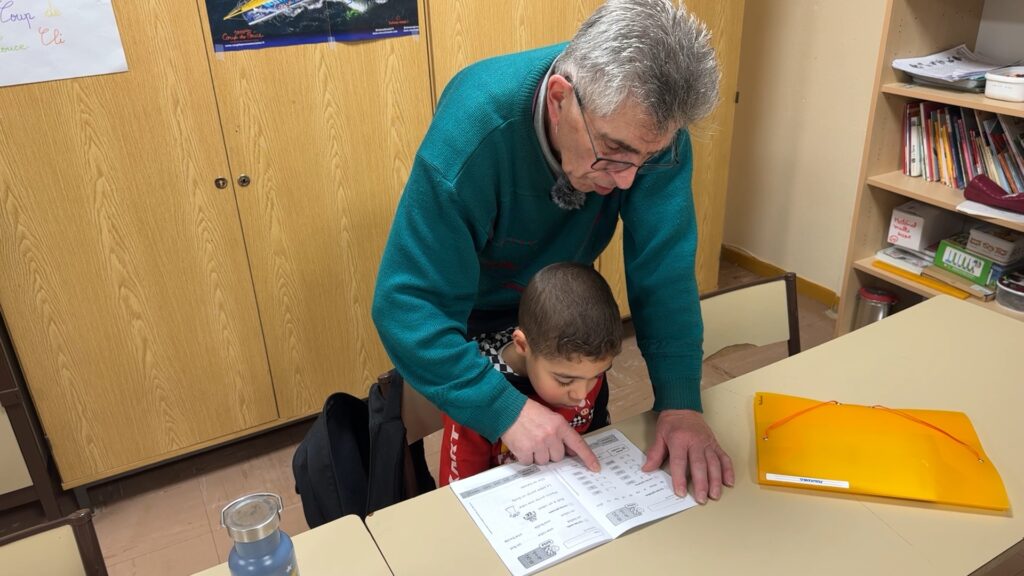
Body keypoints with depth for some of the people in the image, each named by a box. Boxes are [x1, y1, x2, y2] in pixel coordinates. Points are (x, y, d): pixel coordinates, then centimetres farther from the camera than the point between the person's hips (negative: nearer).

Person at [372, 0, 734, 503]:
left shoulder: (650, 124, -28)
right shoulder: (470, 133, -39)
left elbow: (663, 266, -26)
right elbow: (408, 305, -37)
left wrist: (680, 400, -35)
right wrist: (504, 409, -44)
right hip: (465, 317, -3)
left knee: (591, 455, 21)